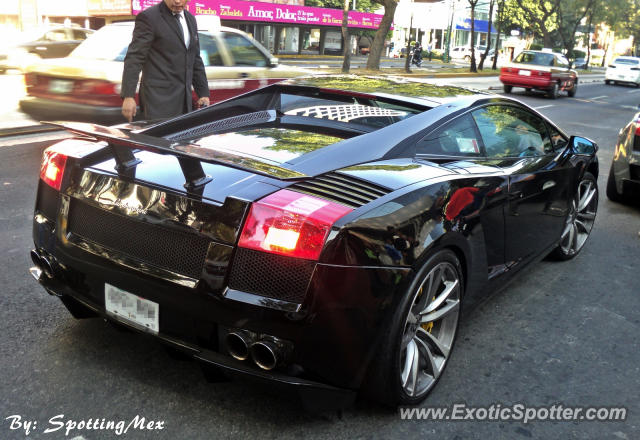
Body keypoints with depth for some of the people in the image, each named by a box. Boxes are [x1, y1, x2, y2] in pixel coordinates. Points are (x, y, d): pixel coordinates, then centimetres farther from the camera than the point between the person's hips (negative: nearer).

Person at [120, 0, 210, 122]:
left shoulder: (190, 19, 16)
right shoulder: (148, 17, -5)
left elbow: (196, 60, 22)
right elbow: (134, 58, -11)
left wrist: (204, 93, 16)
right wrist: (128, 96, -19)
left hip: (184, 100, 6)